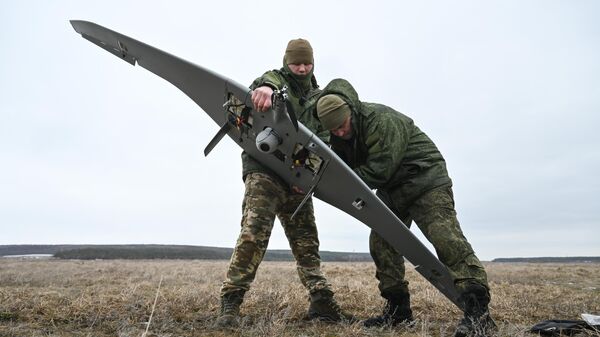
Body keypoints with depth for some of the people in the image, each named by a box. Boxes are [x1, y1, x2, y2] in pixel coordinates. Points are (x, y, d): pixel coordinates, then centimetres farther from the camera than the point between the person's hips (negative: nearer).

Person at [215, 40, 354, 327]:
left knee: (306, 241, 6)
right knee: (254, 233, -17)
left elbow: (323, 135, 15)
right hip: (264, 168, -5)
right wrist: (266, 88, -47)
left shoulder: (318, 97, 22)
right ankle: (230, 303, -10)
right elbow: (266, 83, -20)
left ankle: (321, 302, 12)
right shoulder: (275, 79, 6)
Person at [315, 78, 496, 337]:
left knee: (444, 236, -22)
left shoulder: (381, 120, -27)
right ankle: (398, 310, 11)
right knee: (381, 243, 2)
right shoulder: (338, 137, 0)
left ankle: (477, 310, -20)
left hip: (425, 178, -8)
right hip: (392, 190, 8)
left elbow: (378, 170, -31)